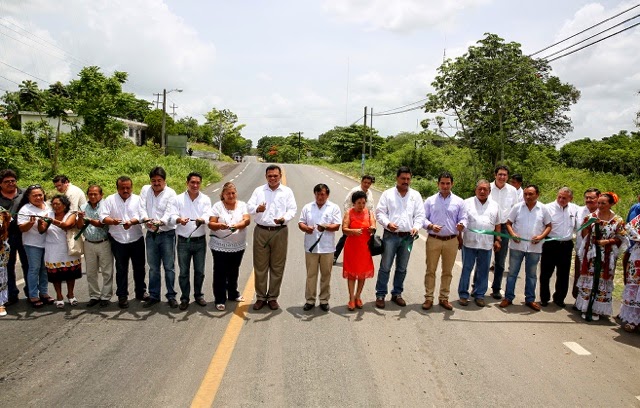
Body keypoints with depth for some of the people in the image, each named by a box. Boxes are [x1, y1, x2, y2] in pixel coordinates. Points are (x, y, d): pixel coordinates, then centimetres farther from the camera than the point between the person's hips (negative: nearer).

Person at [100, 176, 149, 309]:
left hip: (137, 240, 1)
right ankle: (122, 296, 16)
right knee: (121, 269, 7)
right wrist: (112, 221, -27)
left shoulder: (137, 199, 3)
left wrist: (131, 222, -30)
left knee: (139, 268, 11)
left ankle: (140, 292, 26)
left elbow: (141, 215, -10)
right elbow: (103, 217, -6)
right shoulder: (110, 200, 3)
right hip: (118, 241, -1)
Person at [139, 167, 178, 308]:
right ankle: (154, 296, 23)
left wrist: (160, 222, -37)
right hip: (151, 234, 3)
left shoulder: (170, 193, -7)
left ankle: (171, 296, 13)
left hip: (167, 234, -3)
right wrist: (146, 219, -27)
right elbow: (142, 208, -6)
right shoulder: (145, 190, 4)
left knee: (169, 267, 3)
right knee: (153, 267, 12)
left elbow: (169, 213, -18)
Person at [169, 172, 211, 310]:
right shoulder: (178, 199, 0)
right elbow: (172, 216, -9)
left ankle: (198, 295, 28)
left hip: (200, 241, 1)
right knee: (184, 272, 5)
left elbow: (207, 216, -12)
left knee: (199, 271, 10)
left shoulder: (205, 199, 2)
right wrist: (179, 219, -32)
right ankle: (184, 298, 20)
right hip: (183, 241, -1)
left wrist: (202, 220, -36)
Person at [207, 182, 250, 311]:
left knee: (234, 271, 17)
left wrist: (237, 225, -29)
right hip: (220, 246, -3)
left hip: (238, 246, 3)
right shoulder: (217, 206, -2)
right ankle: (220, 300, 11)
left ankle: (233, 293, 36)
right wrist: (219, 225, -30)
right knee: (220, 273, 1)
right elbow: (211, 224, -8)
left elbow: (247, 220, -10)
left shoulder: (242, 205, 4)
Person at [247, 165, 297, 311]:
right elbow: (249, 206, -2)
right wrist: (257, 209, -25)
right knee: (260, 266, 5)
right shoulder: (258, 190, 8)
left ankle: (273, 297, 17)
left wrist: (284, 218, -21)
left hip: (280, 232, 0)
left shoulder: (287, 191, 6)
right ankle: (260, 297, 17)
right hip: (261, 231, 1)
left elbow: (292, 209, -1)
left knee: (277, 267, 5)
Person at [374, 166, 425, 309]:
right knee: (385, 267, 0)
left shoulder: (416, 195, 8)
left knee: (402, 268, 12)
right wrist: (387, 223, -20)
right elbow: (380, 212, -2)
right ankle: (380, 295, 10)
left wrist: (416, 227, -13)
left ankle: (397, 294, 26)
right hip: (390, 236, -3)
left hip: (408, 237, 3)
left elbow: (420, 215, 5)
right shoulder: (388, 194, 1)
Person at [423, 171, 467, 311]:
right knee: (430, 270, 3)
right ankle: (428, 298, 11)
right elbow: (423, 218, 2)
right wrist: (431, 226, -18)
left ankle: (444, 298, 20)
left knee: (447, 271, 9)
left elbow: (463, 219, 4)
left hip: (451, 241, 1)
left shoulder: (459, 201, 6)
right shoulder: (430, 200, 4)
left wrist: (461, 225, -19)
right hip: (433, 240, -1)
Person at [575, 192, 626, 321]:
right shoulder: (591, 217, 1)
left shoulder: (618, 220, -3)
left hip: (607, 257, -1)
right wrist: (587, 224, -14)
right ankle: (585, 307, 16)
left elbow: (621, 238, 0)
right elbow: (584, 235, 2)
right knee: (588, 280, 6)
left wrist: (608, 241, -14)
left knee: (602, 281, 6)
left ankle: (597, 310, 17)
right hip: (591, 254, 1)